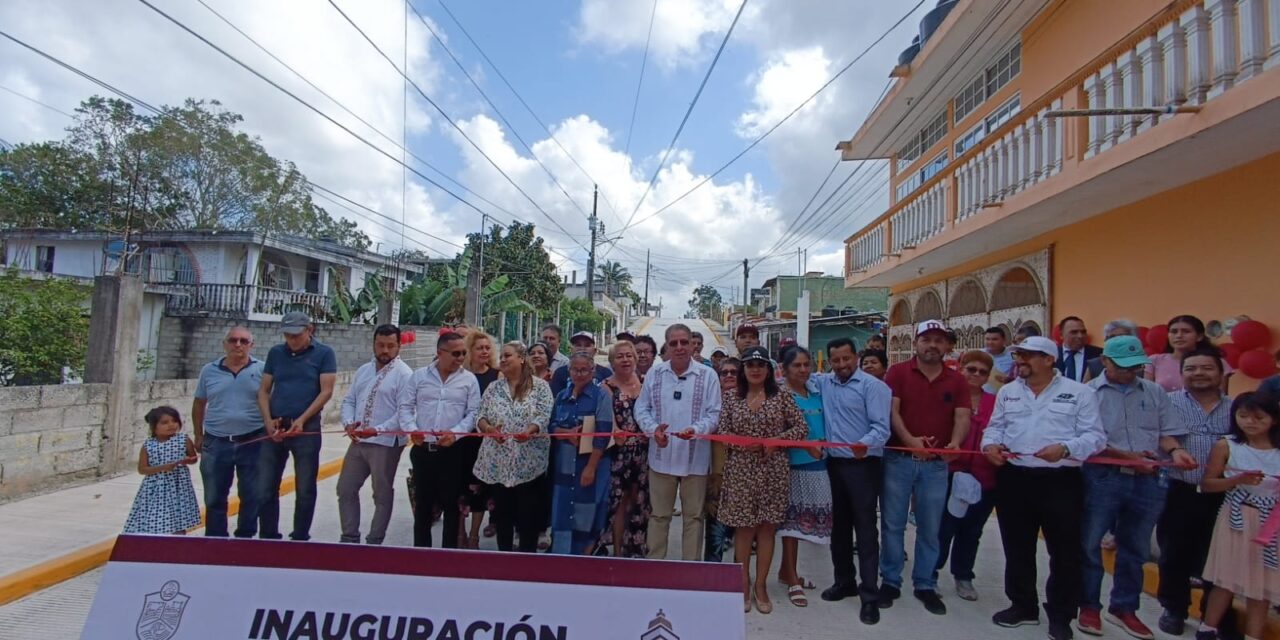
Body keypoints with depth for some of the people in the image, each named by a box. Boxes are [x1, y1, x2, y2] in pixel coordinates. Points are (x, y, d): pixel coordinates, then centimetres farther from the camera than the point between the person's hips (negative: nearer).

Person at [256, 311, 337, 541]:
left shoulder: (324, 353, -2)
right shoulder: (275, 353, 9)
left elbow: (326, 391, -7)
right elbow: (263, 390, 10)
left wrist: (301, 420, -15)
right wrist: (268, 420, -5)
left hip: (307, 429, -4)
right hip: (275, 429, 4)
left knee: (304, 490, 5)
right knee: (265, 489, 8)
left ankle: (300, 539, 17)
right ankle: (268, 538, 23)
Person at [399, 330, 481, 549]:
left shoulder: (469, 379, -1)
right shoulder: (420, 376, 3)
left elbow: (473, 413, -3)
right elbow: (405, 406, 5)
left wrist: (455, 433, -16)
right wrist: (411, 429, -11)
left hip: (453, 451, -1)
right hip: (423, 449, 2)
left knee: (451, 503, 6)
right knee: (422, 502, 12)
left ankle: (449, 550, 19)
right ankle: (420, 549, 26)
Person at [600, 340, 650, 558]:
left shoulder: (644, 382, 8)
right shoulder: (607, 386, -3)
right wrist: (615, 431, -36)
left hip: (643, 451, 3)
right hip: (619, 451, -3)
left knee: (639, 501, 10)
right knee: (619, 501, 2)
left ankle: (637, 549, 24)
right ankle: (618, 551, 15)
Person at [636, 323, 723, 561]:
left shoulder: (707, 375, -1)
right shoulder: (654, 373, 5)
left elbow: (714, 413, -3)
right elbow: (641, 408, 6)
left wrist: (696, 430, -22)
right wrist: (653, 429, -13)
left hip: (694, 458, -1)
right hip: (661, 455, 2)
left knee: (693, 516, 10)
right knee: (658, 515, 12)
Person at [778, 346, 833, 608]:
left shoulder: (817, 394, 11)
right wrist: (806, 446, -25)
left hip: (817, 465, 6)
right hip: (792, 464, -6)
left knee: (800, 518, 14)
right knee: (792, 518, 1)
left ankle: (787, 571, 29)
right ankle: (792, 580, 10)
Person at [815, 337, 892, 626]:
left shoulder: (872, 386, -9)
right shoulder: (824, 383, 8)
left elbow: (881, 427, -17)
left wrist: (865, 444, -36)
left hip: (863, 465, -6)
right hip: (834, 464, 6)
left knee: (865, 529, -3)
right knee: (839, 525, 16)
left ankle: (870, 595, 5)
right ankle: (844, 581, 31)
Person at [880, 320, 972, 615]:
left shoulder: (957, 381, 7)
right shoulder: (898, 372, -1)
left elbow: (962, 417, -3)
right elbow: (891, 410, -9)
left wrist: (954, 443, -23)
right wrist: (909, 440, -24)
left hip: (936, 463, 2)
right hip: (898, 459, -2)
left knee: (930, 528, 11)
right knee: (893, 524, 6)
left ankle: (925, 585, 25)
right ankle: (890, 581, 19)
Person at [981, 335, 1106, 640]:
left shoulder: (1080, 393, -2)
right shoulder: (1007, 392, 11)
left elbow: (1095, 436, -5)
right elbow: (995, 426, 15)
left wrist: (1065, 448, -21)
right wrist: (990, 444, -6)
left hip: (1061, 481, -3)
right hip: (1013, 479, 4)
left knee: (1064, 551, 7)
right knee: (1017, 547, 13)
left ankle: (1061, 615, 24)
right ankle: (1023, 605, 30)